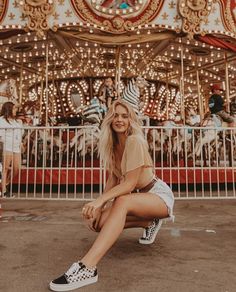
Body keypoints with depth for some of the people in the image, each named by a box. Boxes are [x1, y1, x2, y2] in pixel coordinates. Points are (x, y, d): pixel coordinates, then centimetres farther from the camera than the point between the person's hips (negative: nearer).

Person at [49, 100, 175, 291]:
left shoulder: (134, 141, -21)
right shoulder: (112, 144, 1)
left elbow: (129, 183, -26)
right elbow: (113, 180, 1)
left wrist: (99, 200, -36)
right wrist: (98, 208, -10)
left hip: (159, 195, -8)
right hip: (139, 196, 8)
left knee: (122, 202, -37)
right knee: (97, 221, -8)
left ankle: (87, 268, -42)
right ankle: (149, 223, 12)